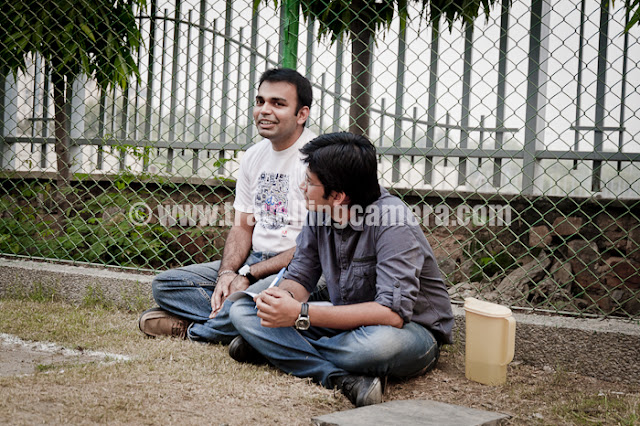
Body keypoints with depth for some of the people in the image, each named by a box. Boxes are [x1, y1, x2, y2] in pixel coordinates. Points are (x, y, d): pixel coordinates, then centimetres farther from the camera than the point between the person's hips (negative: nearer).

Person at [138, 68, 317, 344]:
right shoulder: (253, 156, 11)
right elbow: (243, 226, 14)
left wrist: (247, 274, -17)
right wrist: (228, 272, -8)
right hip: (254, 262, 7)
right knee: (164, 284, -1)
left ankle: (191, 329, -11)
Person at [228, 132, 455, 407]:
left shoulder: (392, 222, -26)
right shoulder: (320, 212, -4)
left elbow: (392, 314, -35)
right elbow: (299, 278, 5)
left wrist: (300, 314, -36)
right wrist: (284, 296, -22)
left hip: (412, 330, -6)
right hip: (349, 322, 7)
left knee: (381, 343, -44)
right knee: (242, 310, -9)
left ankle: (270, 347, -16)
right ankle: (342, 379, -27)